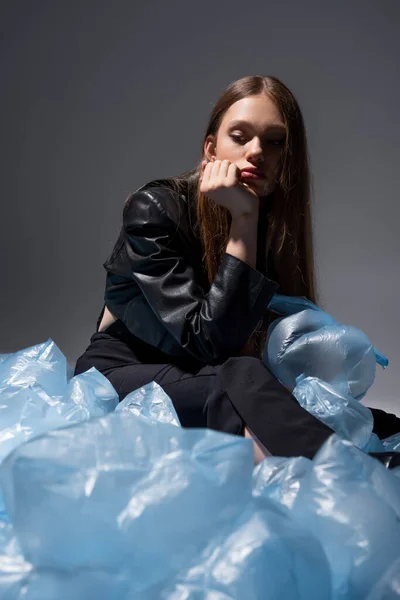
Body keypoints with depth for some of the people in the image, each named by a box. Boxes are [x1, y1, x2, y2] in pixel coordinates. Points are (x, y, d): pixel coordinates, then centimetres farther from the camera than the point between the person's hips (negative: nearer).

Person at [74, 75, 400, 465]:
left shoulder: (276, 224, 0)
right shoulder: (155, 209, -16)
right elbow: (211, 342, -25)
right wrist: (243, 220, -27)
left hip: (215, 390, 6)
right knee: (241, 381, -39)